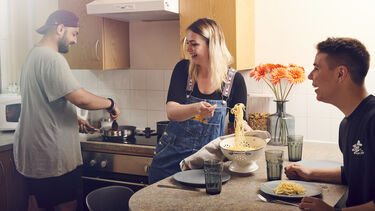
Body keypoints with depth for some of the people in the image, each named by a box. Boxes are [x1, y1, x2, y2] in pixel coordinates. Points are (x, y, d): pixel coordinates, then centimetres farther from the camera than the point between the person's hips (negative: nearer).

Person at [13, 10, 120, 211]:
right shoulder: (52, 59, -19)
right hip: (53, 155, -11)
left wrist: (74, 119, 17)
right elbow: (81, 99, -27)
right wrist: (110, 103, -10)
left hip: (32, 152, 11)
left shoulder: (33, 54, 15)